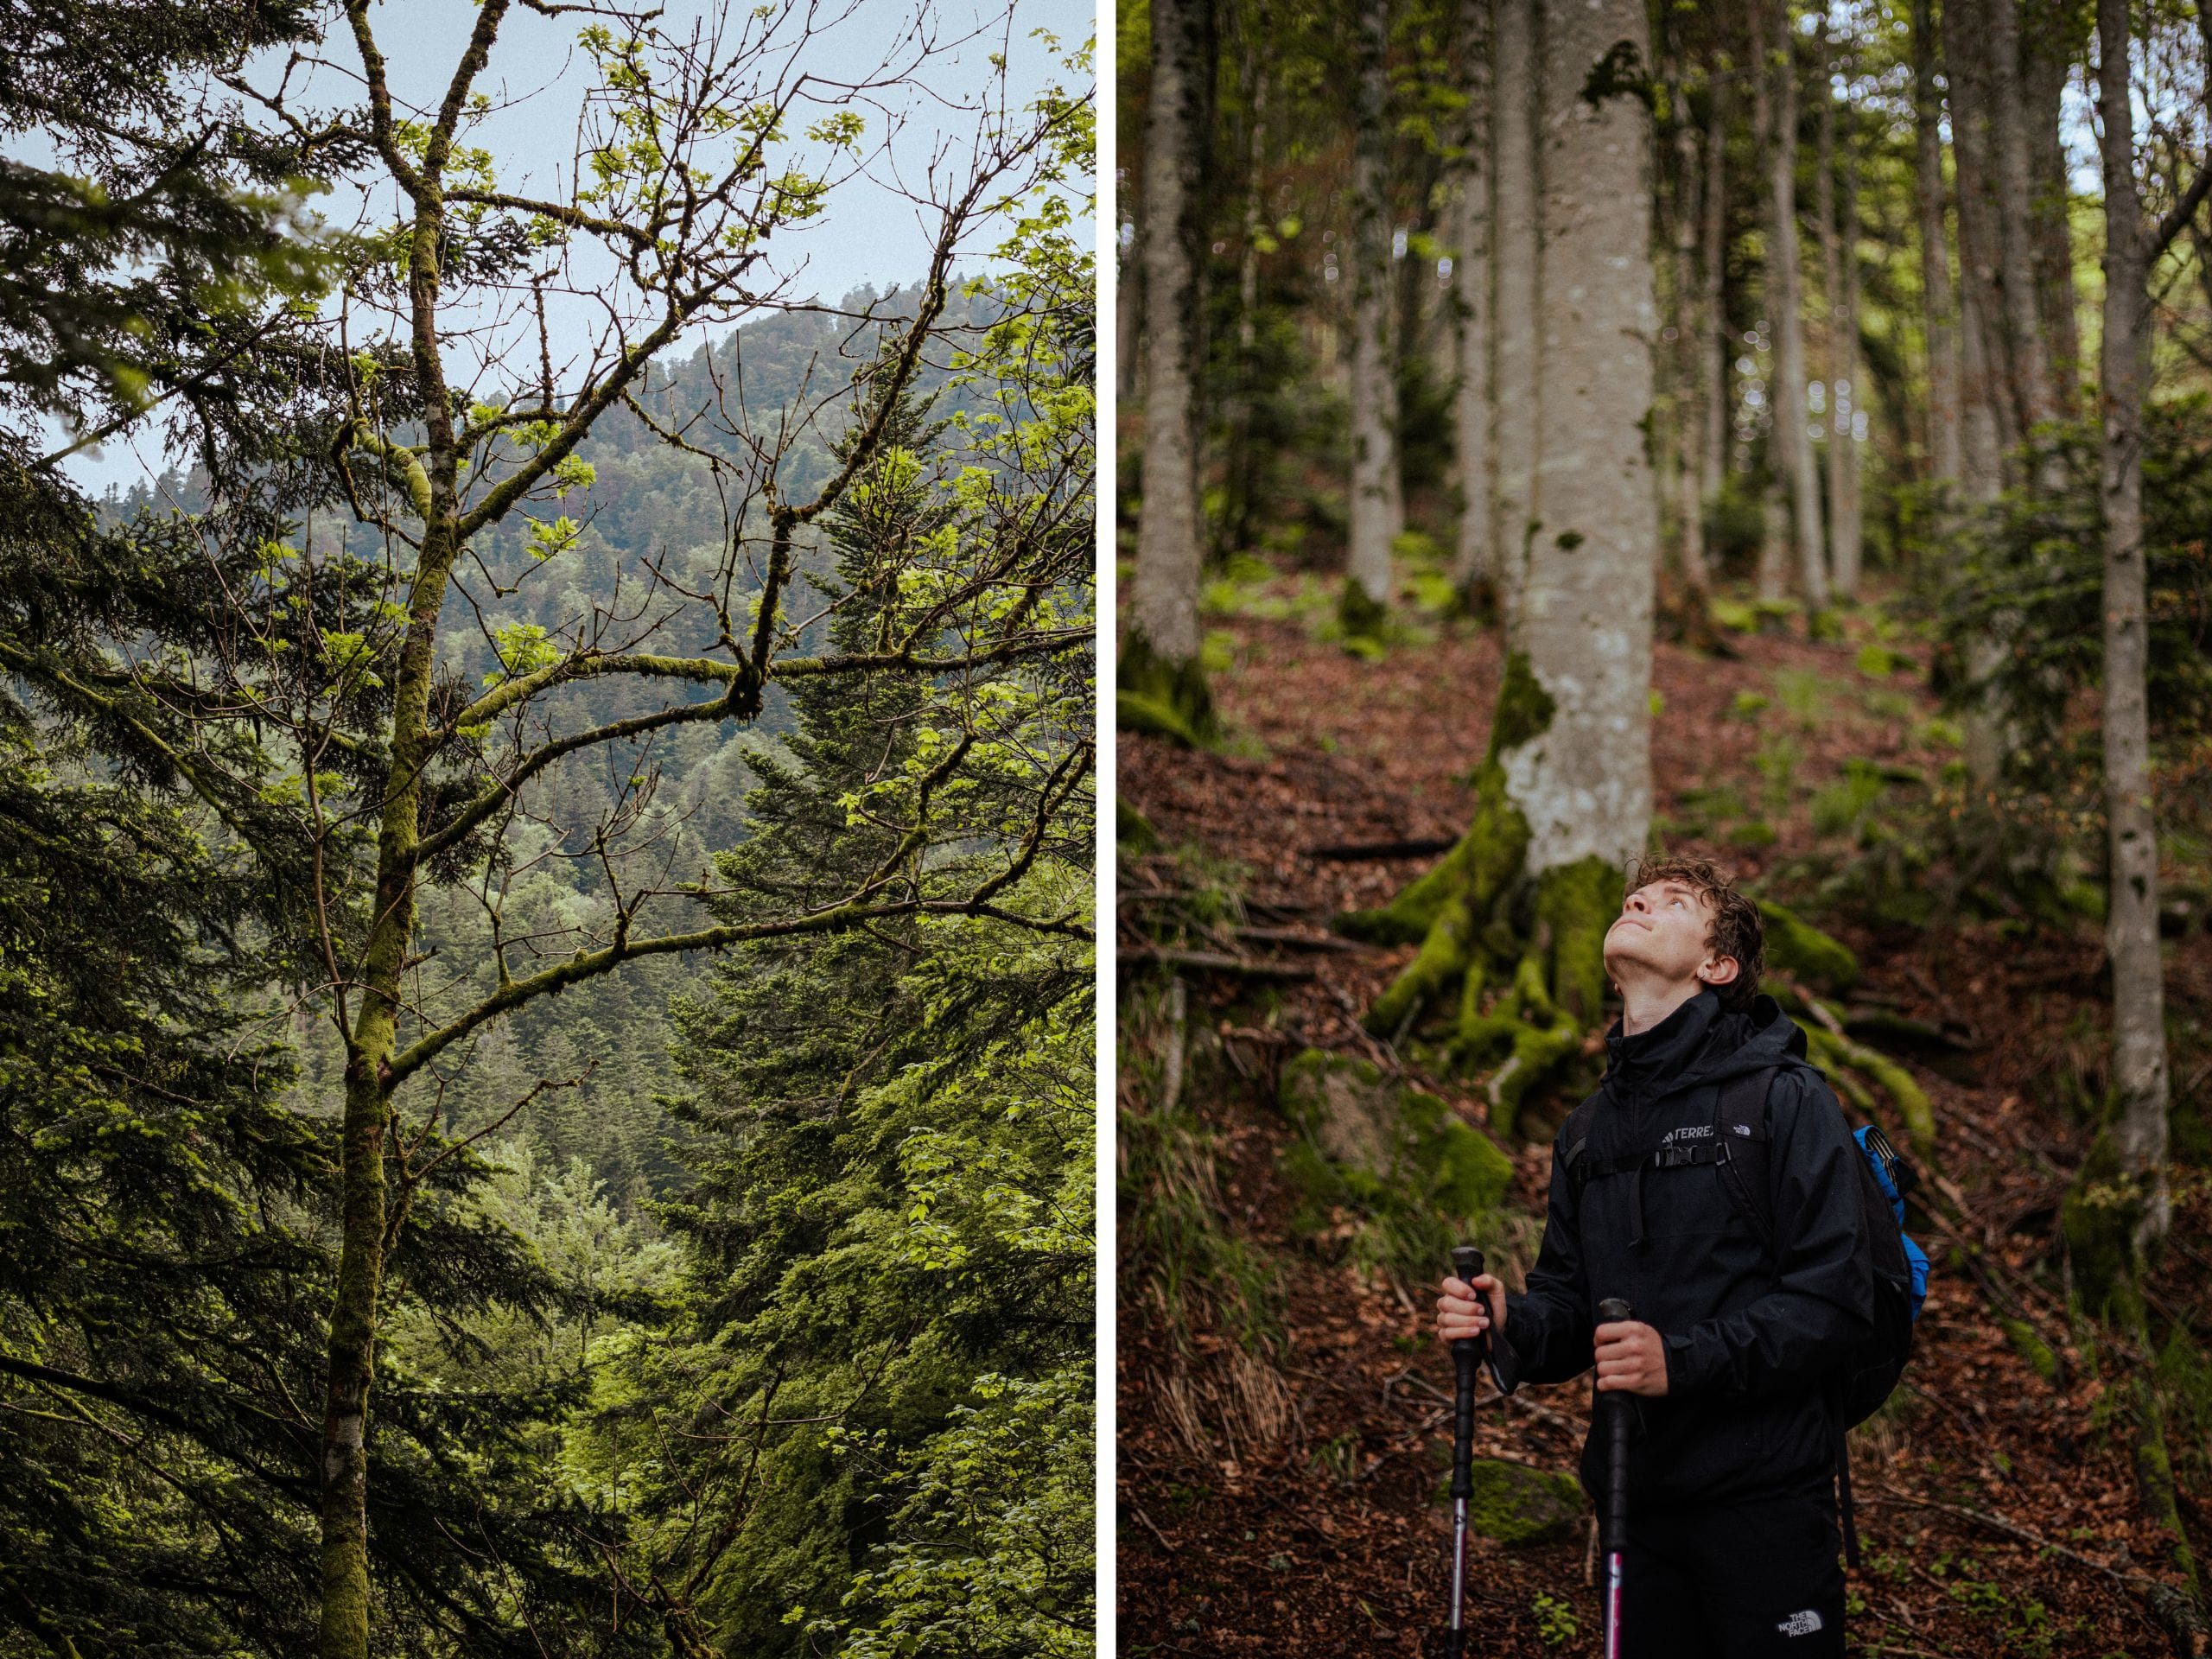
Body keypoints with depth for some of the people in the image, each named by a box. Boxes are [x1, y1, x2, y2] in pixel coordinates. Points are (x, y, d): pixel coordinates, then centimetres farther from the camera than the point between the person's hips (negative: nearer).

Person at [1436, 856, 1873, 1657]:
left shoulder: (1784, 1096, -5)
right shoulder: (1589, 1128, 16)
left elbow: (1835, 1295, -13)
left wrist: (1685, 1359, -24)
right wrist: (1509, 1324, -5)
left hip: (1763, 1503, -6)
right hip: (1635, 1499, 6)